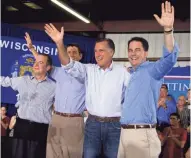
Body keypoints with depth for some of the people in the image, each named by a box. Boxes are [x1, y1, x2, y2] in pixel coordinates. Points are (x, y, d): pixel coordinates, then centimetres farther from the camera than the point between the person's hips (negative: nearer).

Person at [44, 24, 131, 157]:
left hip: (114, 125, -2)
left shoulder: (122, 72, 0)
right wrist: (60, 43, -19)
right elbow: (69, 66, -6)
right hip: (92, 123, 2)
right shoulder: (88, 70, 6)